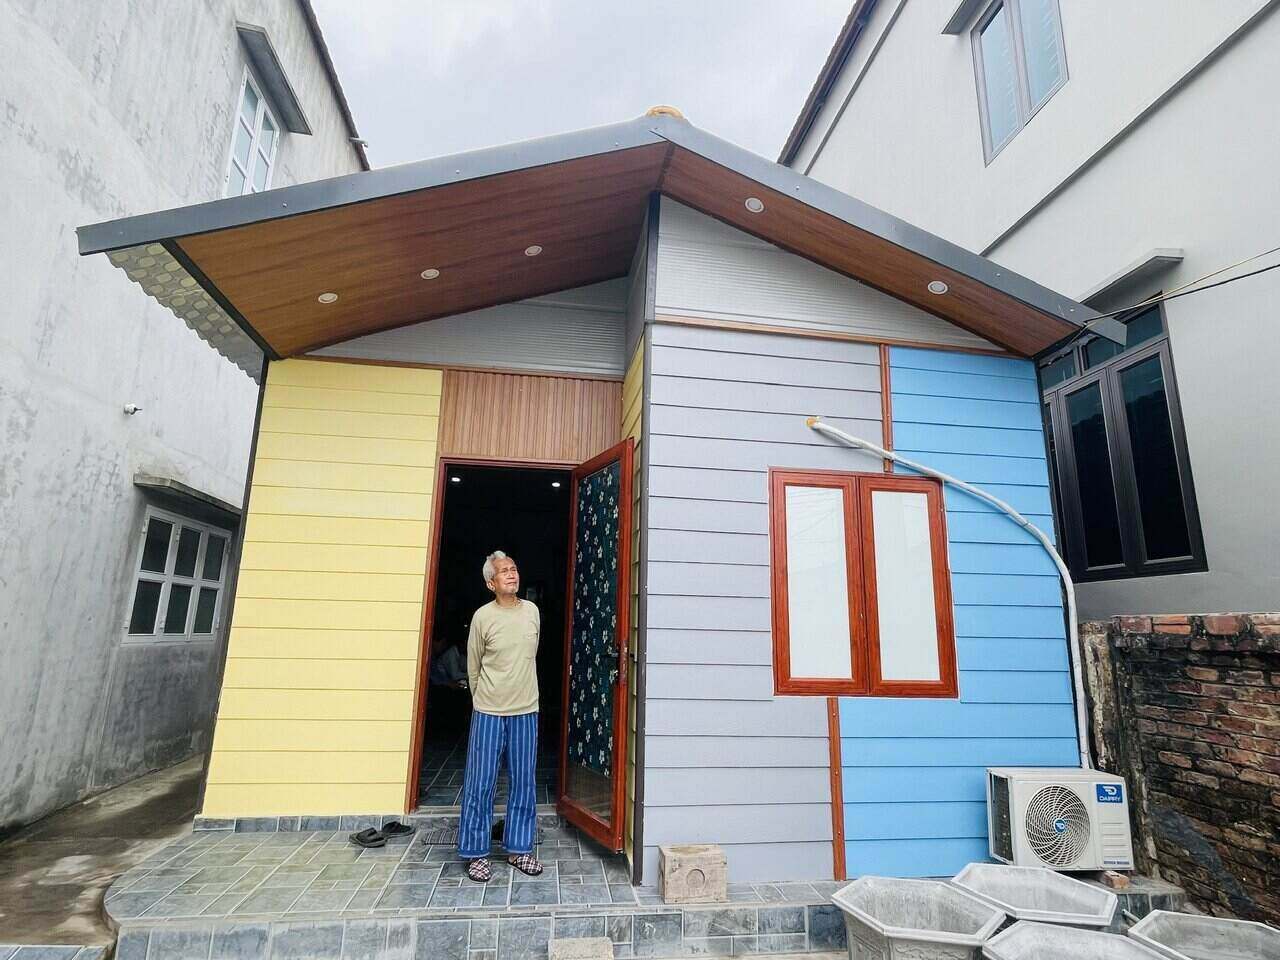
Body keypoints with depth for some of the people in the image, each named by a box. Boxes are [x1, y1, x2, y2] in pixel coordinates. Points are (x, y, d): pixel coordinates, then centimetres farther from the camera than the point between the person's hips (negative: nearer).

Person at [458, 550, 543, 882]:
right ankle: (476, 852, 21)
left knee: (524, 784, 11)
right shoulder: (483, 617, -9)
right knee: (480, 784, 5)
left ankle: (519, 848, 26)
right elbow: (473, 667, 3)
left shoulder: (532, 611, 1)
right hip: (488, 713, -3)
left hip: (526, 712, 3)